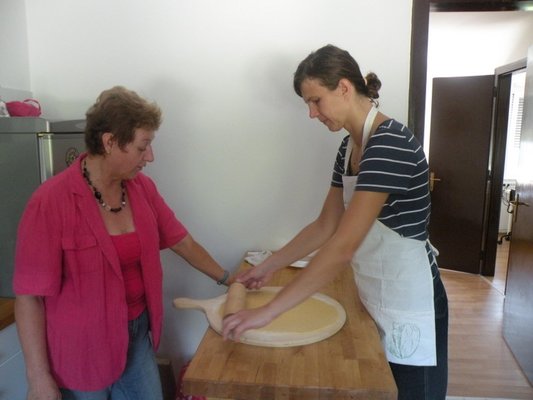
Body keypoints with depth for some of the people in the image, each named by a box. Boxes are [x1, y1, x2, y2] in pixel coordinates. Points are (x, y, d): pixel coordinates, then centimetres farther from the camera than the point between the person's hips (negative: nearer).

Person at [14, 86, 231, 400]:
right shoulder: (51, 201, -20)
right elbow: (30, 295, -16)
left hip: (137, 334, 5)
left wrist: (227, 279, 14)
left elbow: (182, 242, 7)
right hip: (82, 351, -5)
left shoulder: (142, 188, -4)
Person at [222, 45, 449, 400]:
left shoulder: (390, 144, -25)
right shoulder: (349, 147, 4)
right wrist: (269, 266, 8)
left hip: (409, 307, -8)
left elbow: (342, 247, -31)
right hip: (377, 301, 8)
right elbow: (325, 226, 8)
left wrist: (267, 311, -29)